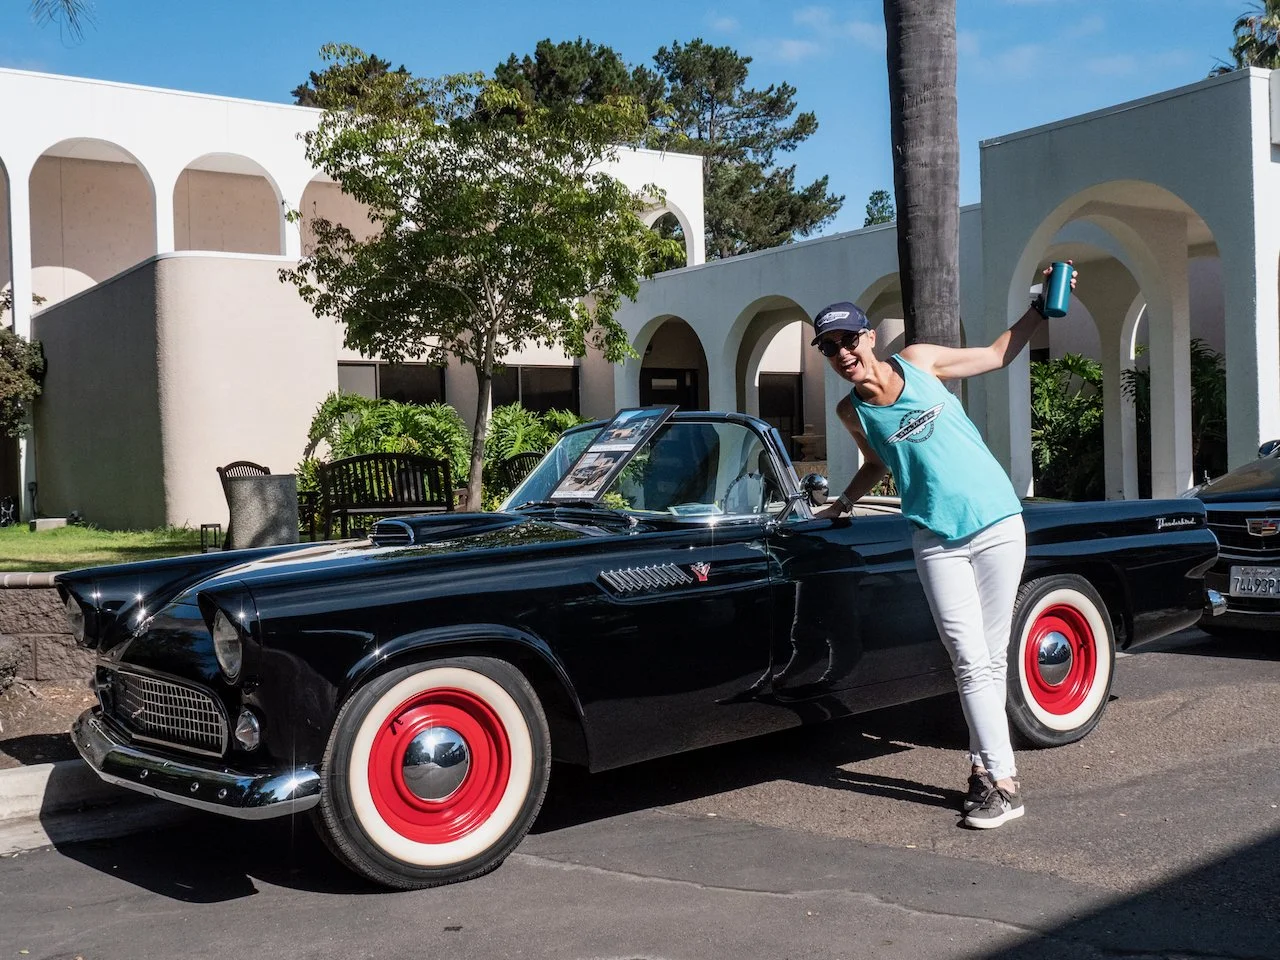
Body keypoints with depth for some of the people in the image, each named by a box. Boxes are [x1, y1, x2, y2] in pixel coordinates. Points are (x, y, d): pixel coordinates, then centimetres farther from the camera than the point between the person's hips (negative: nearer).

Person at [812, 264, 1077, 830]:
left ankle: (983, 766, 11)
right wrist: (843, 504, 22)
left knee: (991, 658, 2)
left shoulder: (919, 360, 1)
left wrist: (1042, 308, 5)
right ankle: (1002, 781, -3)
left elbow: (999, 354, 13)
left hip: (997, 523, -1)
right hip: (936, 540, 1)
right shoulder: (852, 413, 6)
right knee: (969, 662, -7)